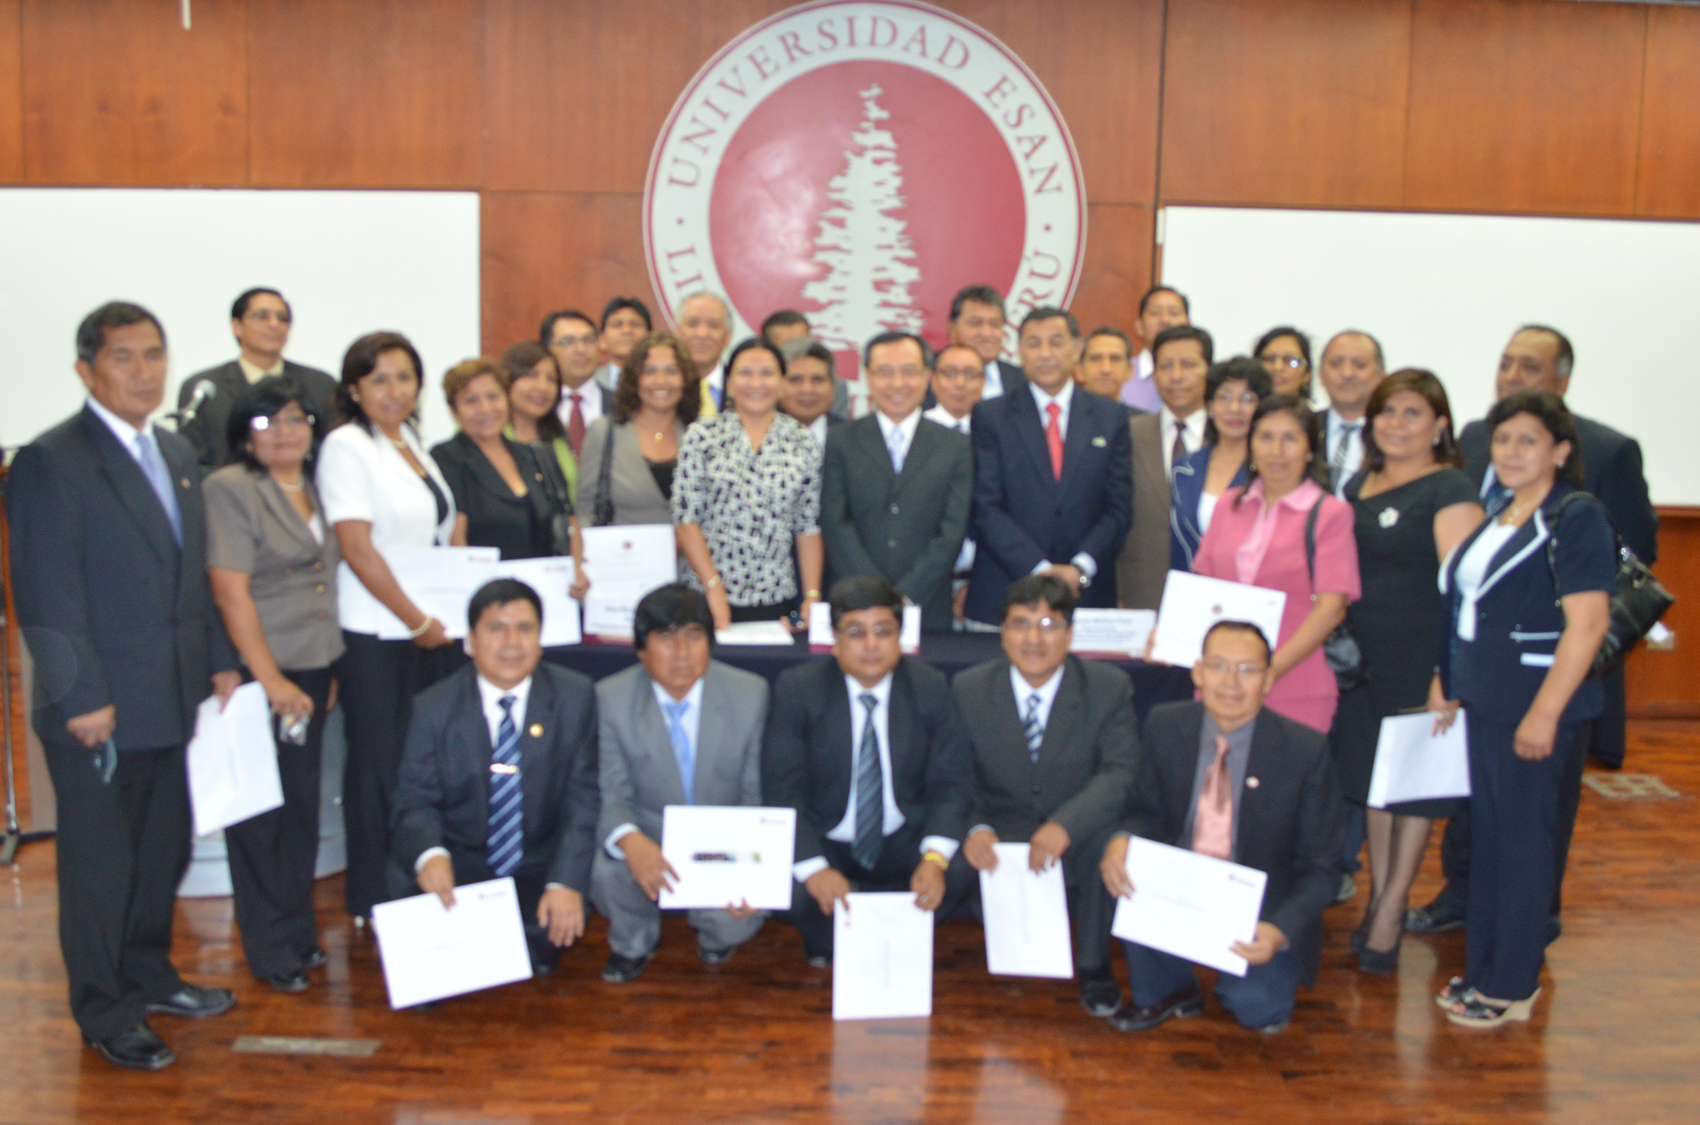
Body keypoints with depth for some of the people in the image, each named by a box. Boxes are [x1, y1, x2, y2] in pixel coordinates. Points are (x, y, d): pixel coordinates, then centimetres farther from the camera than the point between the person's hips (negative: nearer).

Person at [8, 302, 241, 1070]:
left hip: (173, 699, 7)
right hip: (100, 708, -7)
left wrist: (220, 660, 12)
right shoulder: (51, 462, -11)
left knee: (164, 850, 18)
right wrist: (81, 697, -18)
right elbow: (47, 594, -15)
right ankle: (105, 1015, 21)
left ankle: (149, 977, 35)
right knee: (100, 864, 6)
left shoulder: (178, 454, 13)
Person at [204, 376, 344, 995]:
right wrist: (271, 679, -17)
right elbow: (231, 591, -14)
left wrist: (330, 670, 13)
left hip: (313, 668, 6)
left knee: (304, 805, 11)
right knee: (262, 814, 2)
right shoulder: (230, 489, -8)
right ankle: (272, 951, 12)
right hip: (258, 675, -6)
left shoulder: (315, 490, 13)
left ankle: (300, 934, 24)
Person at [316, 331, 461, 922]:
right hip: (376, 634, -7)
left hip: (431, 629, 7)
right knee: (380, 767, 1)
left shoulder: (412, 442, 14)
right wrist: (417, 621, -13)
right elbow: (357, 548, -15)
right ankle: (373, 905, 13)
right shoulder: (347, 446, -8)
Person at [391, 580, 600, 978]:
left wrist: (566, 883, -22)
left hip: (540, 869, -1)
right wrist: (429, 854, -30)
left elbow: (582, 799, -7)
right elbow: (416, 800, -6)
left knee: (559, 925, -29)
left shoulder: (575, 698, -2)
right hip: (460, 866, 1)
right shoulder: (433, 707, -1)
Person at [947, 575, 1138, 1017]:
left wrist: (1065, 826, -35)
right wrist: (974, 828, -28)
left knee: (1110, 835, -34)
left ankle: (1094, 965, -8)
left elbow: (1120, 773, -17)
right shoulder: (968, 689, -2)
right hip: (997, 840, 1)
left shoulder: (1109, 687, -6)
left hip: (1077, 846, 0)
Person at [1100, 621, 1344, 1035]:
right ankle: (1165, 990, 2)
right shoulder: (1164, 726, -6)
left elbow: (1318, 868, -9)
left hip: (1260, 912, -3)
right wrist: (1121, 840, -21)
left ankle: (1252, 988, 15)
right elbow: (1148, 811, 4)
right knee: (1126, 872, -25)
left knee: (1255, 1005, -25)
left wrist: (1280, 931, -27)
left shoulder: (1306, 751, -14)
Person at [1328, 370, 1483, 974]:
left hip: (1422, 662, -7)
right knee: (1374, 778, 14)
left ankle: (1391, 913, 13)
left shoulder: (1450, 492, -10)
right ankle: (1378, 901, 27)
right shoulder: (1357, 487, 11)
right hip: (1364, 659, 7)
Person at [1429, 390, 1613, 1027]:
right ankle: (1482, 968, 25)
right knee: (1487, 831, 14)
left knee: (1524, 837, 2)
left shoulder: (1576, 518, -12)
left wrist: (1545, 713, -21)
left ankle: (1512, 986, 13)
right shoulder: (1497, 515, 12)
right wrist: (1446, 679, 14)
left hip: (1534, 702, -8)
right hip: (1484, 699, 8)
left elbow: (1588, 623, -18)